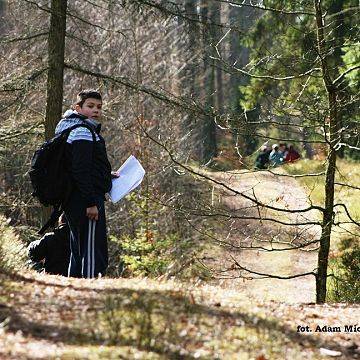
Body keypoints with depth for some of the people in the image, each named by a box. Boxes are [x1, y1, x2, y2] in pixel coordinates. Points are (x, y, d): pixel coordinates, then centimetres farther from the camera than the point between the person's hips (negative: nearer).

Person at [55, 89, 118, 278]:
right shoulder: (83, 132, -12)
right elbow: (80, 170, -20)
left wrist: (106, 176, 24)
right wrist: (91, 203, -23)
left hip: (73, 203, 11)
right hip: (87, 201, -11)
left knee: (78, 254, 15)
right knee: (94, 255, -13)